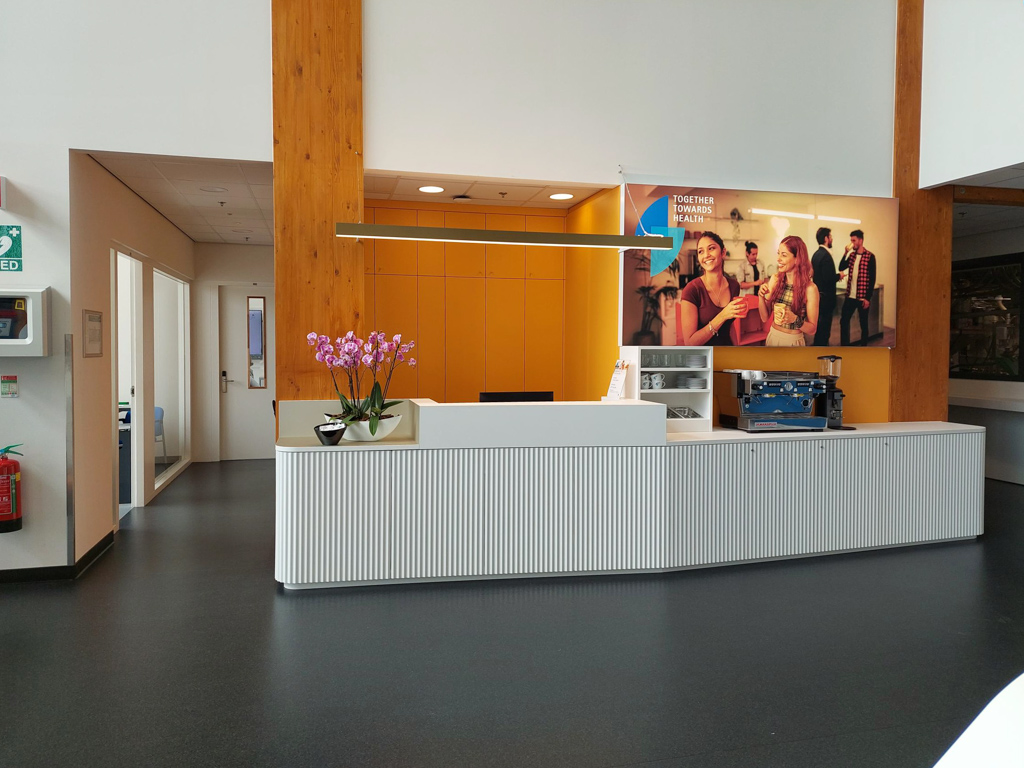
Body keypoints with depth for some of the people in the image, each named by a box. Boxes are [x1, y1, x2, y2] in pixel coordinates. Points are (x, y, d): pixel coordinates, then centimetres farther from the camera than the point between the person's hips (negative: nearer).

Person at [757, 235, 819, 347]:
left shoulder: (810, 288, -16)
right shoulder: (775, 279, -5)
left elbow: (812, 329, -10)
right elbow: (765, 317, -2)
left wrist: (795, 319, -27)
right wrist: (761, 297, -17)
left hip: (793, 342, -4)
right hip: (772, 338, 4)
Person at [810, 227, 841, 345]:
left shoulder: (816, 254, 9)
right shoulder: (826, 255, -20)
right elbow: (828, 278, -25)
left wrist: (834, 276, 12)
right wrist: (838, 276, -7)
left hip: (818, 295, 9)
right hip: (826, 296, -9)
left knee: (819, 325, 18)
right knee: (825, 327, -2)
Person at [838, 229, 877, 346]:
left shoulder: (870, 256, -9)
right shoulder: (851, 254, 8)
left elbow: (872, 279, -10)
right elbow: (841, 268, -2)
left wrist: (868, 298, -12)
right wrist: (846, 253, -11)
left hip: (862, 297, -5)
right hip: (850, 296, 5)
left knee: (863, 323, 7)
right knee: (844, 320, 6)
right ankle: (844, 346, 16)